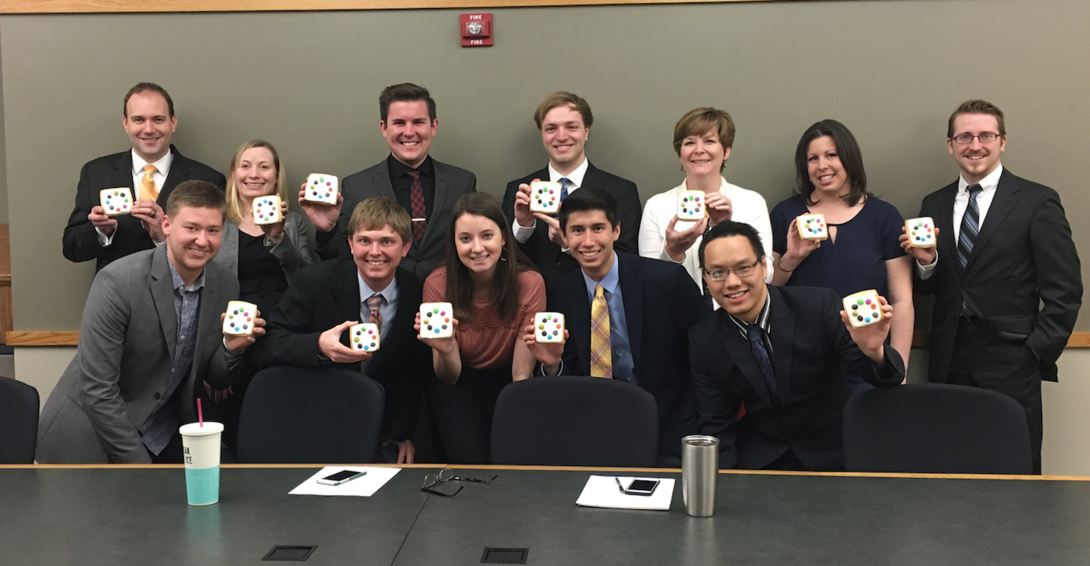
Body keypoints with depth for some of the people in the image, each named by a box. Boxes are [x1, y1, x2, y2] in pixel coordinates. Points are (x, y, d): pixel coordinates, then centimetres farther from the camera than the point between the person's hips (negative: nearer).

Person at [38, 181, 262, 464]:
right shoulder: (117, 282, -20)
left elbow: (216, 381, 4)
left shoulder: (226, 285, -4)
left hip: (167, 441, 5)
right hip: (90, 438, -5)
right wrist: (138, 464, -18)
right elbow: (97, 390, -19)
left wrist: (232, 348, -16)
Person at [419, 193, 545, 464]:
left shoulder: (530, 283, -18)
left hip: (505, 382, 0)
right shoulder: (437, 284, -17)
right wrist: (446, 350, -36)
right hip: (457, 384, 0)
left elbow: (522, 375, -14)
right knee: (468, 457, -24)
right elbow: (449, 378, -13)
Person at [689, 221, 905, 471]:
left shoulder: (820, 306, -14)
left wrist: (874, 352, -34)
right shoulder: (703, 340, -5)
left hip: (831, 458, 0)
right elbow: (716, 425, 0)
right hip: (756, 461, 1)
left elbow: (883, 376, -11)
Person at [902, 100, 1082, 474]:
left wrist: (1038, 352, -7)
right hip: (949, 366, 4)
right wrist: (926, 262, -6)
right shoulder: (934, 205, 11)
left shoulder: (1037, 202, -1)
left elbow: (1064, 291, -3)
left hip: (1011, 368, -3)